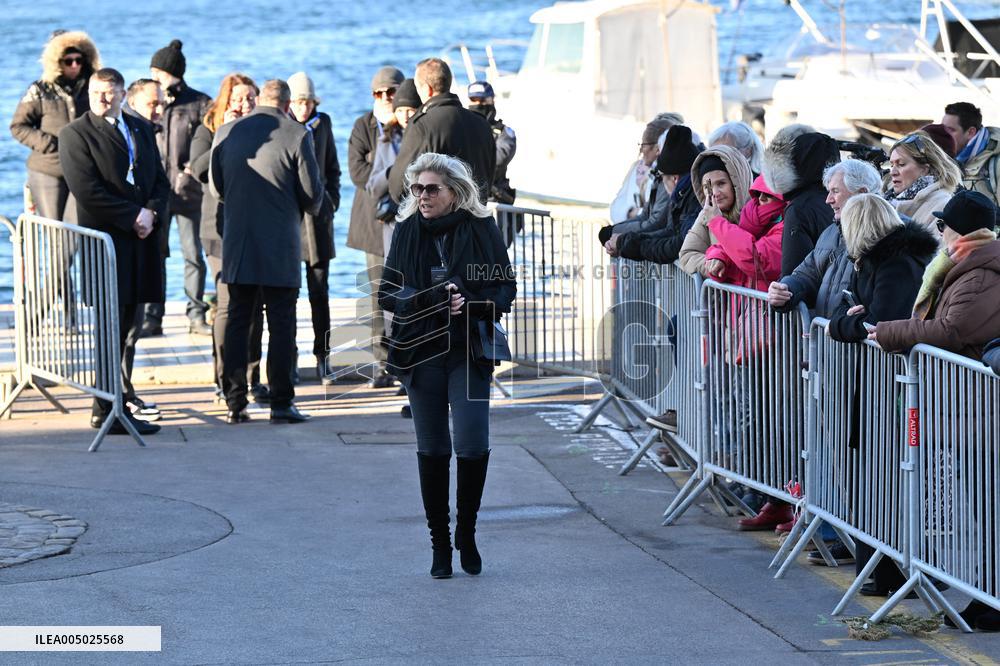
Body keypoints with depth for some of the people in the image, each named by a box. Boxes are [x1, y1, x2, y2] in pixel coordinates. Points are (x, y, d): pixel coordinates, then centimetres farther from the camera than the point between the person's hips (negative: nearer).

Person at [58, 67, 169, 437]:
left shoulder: (142, 130, 16)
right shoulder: (75, 134, -4)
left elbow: (160, 181, 15)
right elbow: (87, 191, -13)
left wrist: (150, 213, -5)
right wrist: (133, 216, -13)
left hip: (140, 240, 6)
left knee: (127, 327, 9)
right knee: (111, 328, -8)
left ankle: (118, 397, 16)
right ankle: (107, 411, -6)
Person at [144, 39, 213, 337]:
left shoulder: (199, 103, 2)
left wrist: (193, 168, -11)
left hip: (188, 190, -2)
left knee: (193, 254, 0)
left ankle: (197, 315, 7)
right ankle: (152, 316, 5)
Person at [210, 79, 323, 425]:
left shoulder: (226, 133, 3)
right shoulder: (297, 136, -9)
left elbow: (216, 187, 11)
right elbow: (312, 192, -6)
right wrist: (309, 208, 17)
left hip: (236, 244, 3)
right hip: (280, 246, -3)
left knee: (236, 322, 9)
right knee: (281, 325, 2)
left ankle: (235, 403, 9)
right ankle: (281, 404, 1)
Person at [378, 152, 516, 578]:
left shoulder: (480, 230, -2)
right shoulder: (408, 231, 4)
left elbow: (505, 289, 1)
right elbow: (387, 292, 4)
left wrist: (470, 301, -19)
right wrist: (427, 298, -16)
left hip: (469, 351, -2)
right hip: (421, 352, 2)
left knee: (472, 444, -12)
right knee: (432, 449, 6)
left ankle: (466, 531, 10)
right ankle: (440, 543, 16)